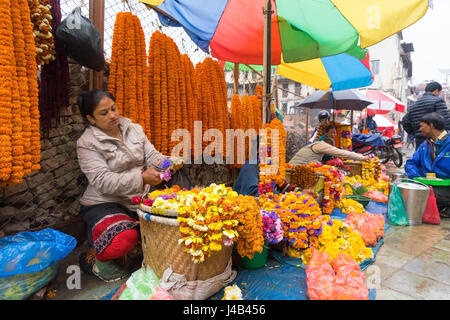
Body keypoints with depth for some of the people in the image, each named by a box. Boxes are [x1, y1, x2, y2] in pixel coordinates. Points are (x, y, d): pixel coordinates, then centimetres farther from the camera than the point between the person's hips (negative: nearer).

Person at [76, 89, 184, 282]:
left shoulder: (134, 129, 9)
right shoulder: (87, 143, -9)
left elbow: (152, 156, 2)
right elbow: (103, 181, -20)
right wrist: (141, 178, -33)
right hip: (104, 203, -5)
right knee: (124, 239, -32)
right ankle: (95, 259, 2)